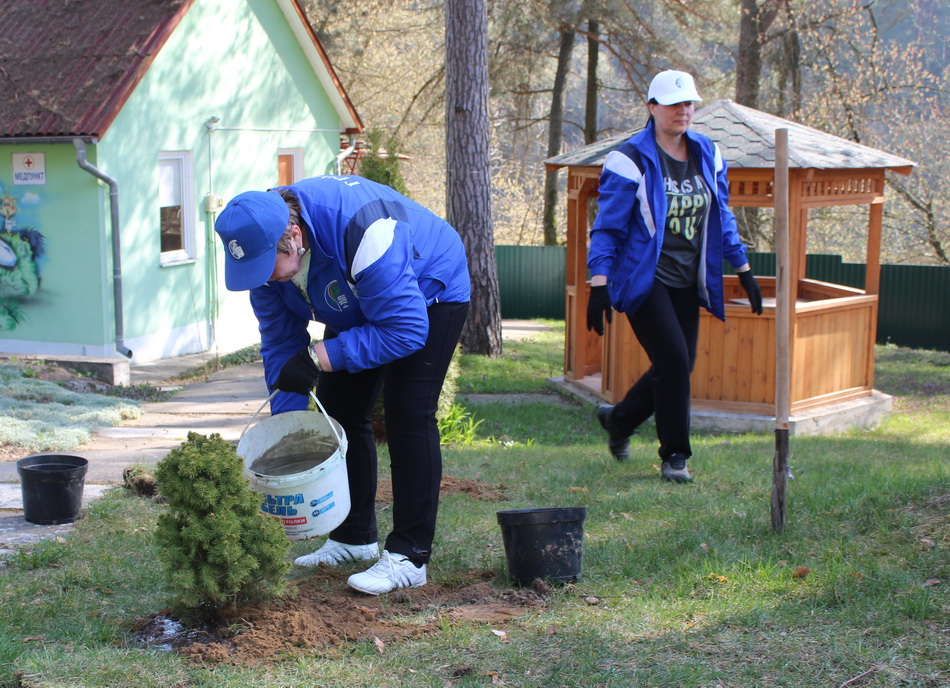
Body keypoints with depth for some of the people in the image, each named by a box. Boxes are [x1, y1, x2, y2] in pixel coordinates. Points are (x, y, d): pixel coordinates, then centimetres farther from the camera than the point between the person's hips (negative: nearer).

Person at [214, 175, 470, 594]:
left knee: (407, 417, -17)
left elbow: (407, 330, -38)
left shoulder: (363, 232, -43)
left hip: (429, 296, -7)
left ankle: (409, 556, -12)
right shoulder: (264, 248, -20)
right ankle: (353, 538, 18)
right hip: (357, 304, 7)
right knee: (338, 413, 5)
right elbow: (279, 341, -10)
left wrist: (319, 357, -40)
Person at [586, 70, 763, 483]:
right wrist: (599, 285, -19)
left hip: (686, 282, 7)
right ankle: (673, 455, 4)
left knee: (679, 367, 7)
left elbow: (722, 219, 18)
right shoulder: (631, 161, -10)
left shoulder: (708, 155, 8)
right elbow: (607, 228, -10)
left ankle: (618, 420, 32)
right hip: (644, 280, -6)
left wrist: (743, 271, 16)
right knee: (674, 361, -14)